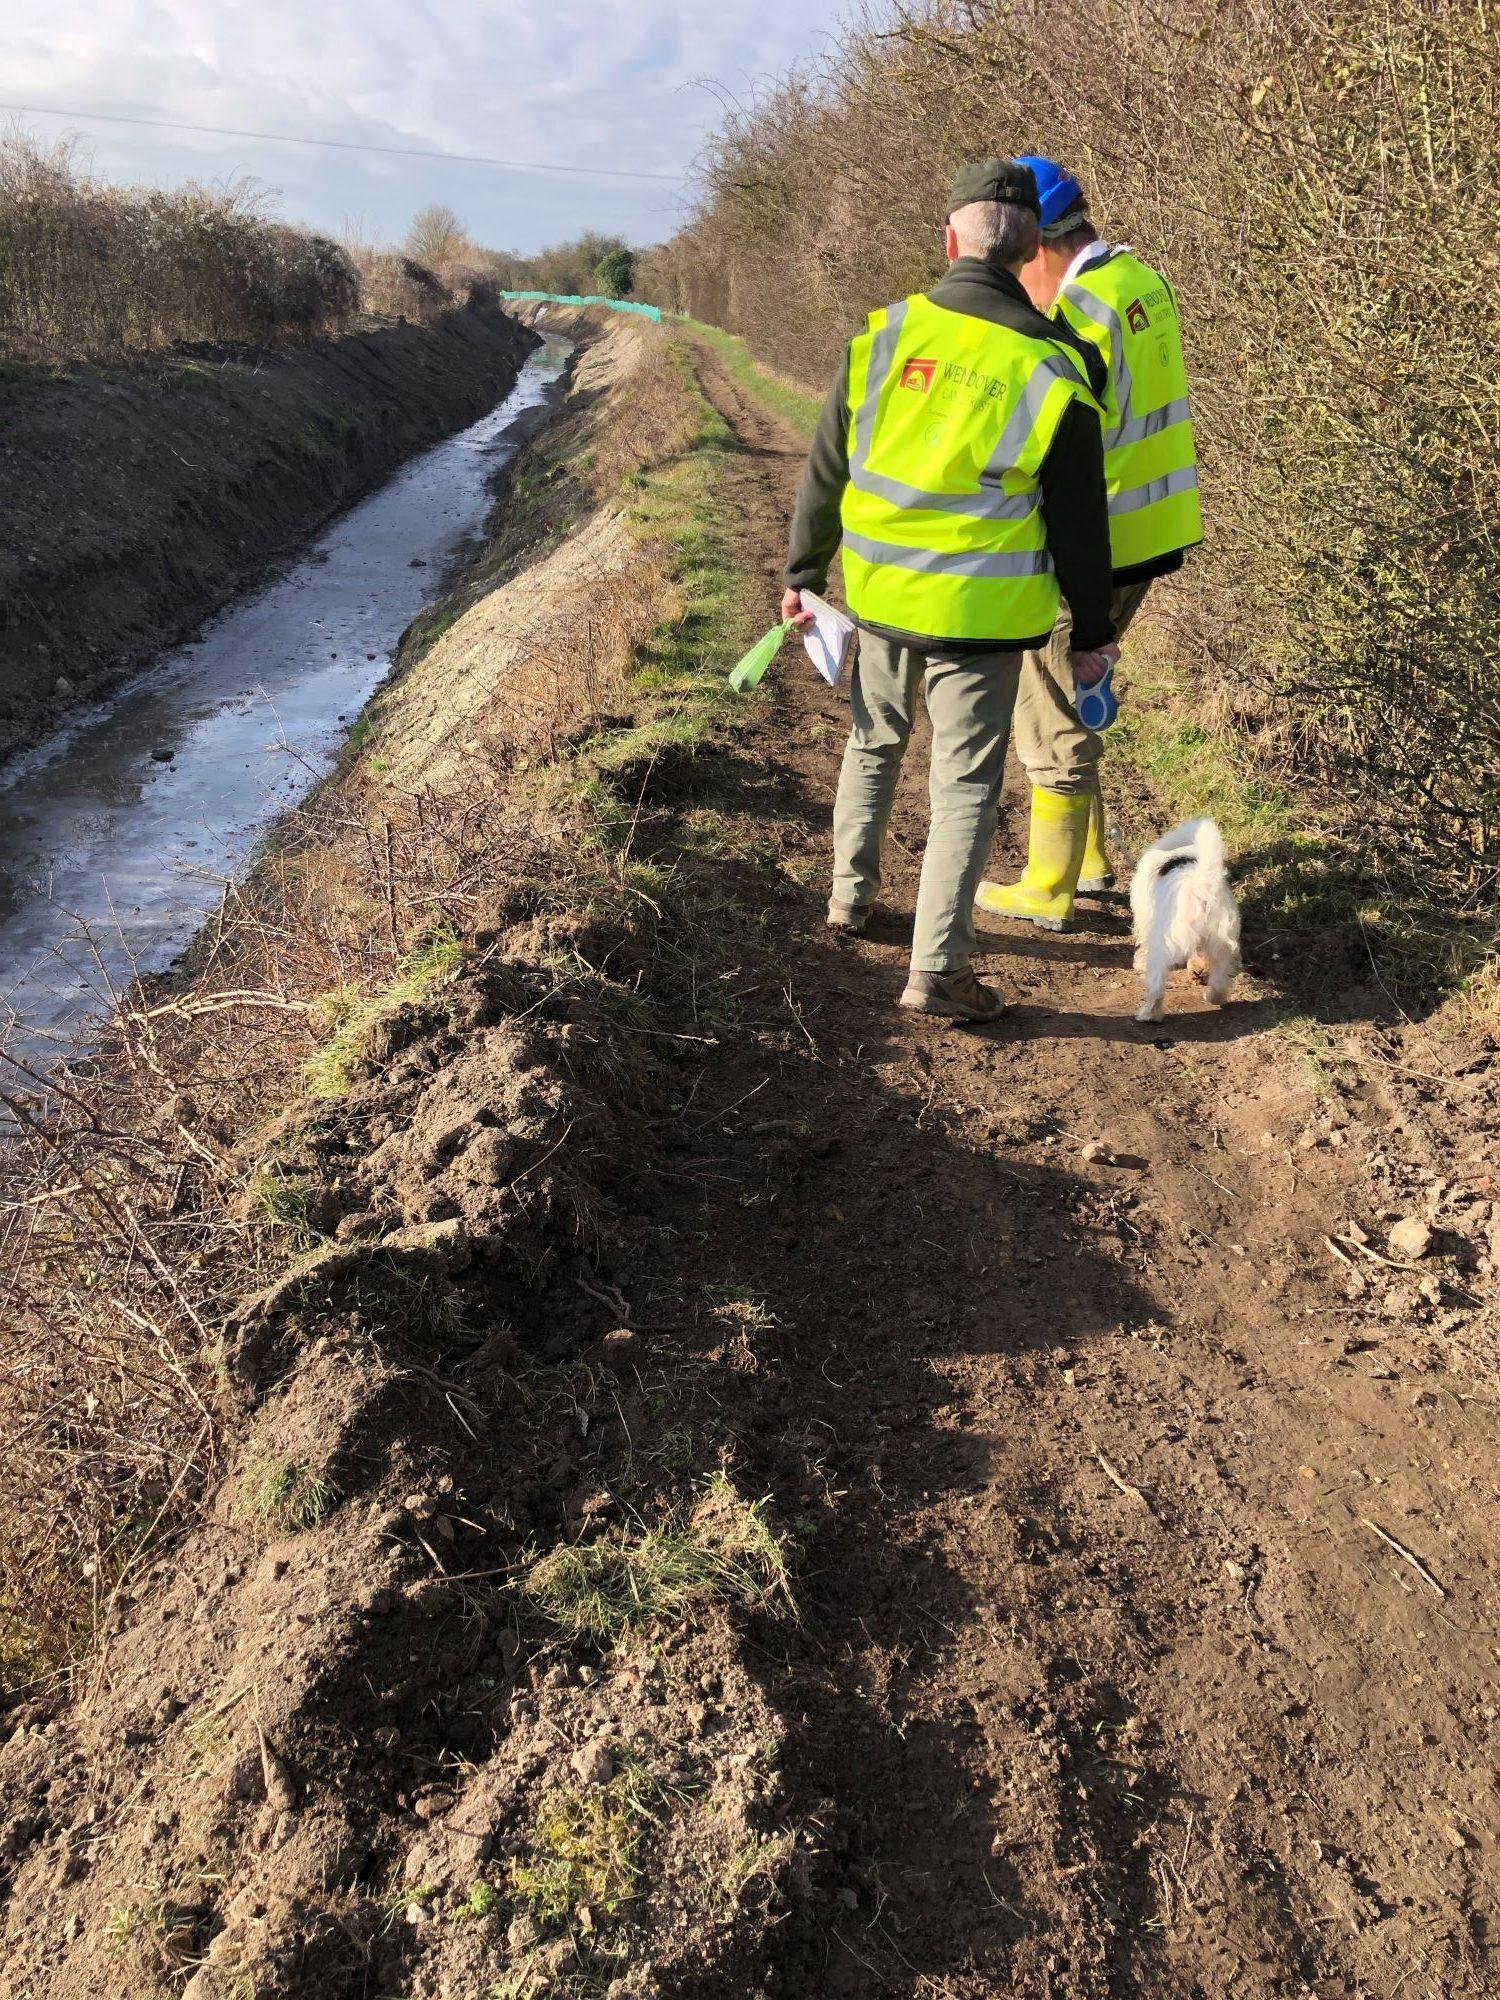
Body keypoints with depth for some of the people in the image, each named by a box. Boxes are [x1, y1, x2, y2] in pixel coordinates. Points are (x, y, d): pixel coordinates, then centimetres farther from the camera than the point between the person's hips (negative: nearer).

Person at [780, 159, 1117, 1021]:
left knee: (873, 746, 24)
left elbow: (825, 472, 3)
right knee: (966, 784, 4)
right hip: (980, 611, -3)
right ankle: (936, 967, 4)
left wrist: (803, 572, 16)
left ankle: (852, 894, 37)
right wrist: (1094, 631, 7)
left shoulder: (886, 335, -3)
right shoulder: (1052, 368, -8)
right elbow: (1078, 521, -3)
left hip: (880, 594, 3)